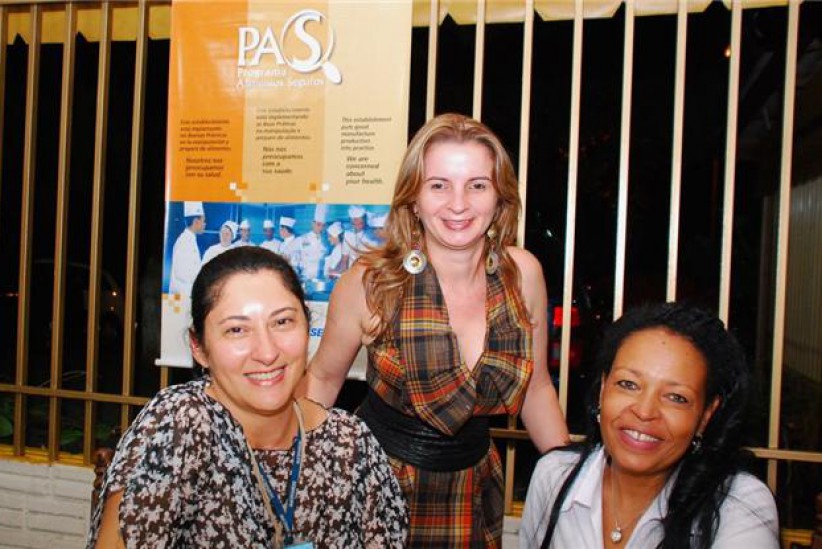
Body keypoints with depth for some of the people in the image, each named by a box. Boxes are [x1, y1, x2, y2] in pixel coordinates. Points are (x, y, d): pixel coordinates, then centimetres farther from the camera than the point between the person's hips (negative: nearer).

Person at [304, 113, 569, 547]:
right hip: (380, 480, -3)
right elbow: (322, 379, -4)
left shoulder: (522, 273, -10)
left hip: (473, 485, 4)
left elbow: (537, 388, 2)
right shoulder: (369, 282, -19)